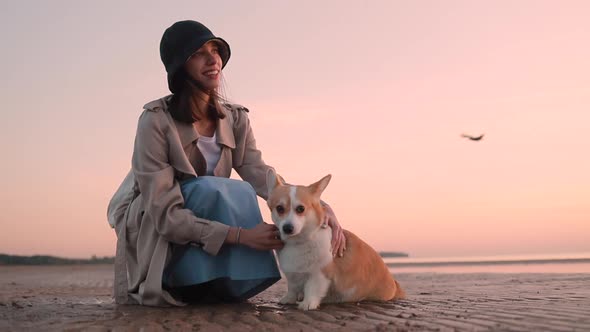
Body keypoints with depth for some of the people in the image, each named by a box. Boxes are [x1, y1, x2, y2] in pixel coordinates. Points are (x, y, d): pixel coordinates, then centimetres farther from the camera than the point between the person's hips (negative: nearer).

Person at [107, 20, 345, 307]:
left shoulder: (235, 119, -3)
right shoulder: (156, 120, -22)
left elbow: (262, 176, -15)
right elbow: (165, 213, -28)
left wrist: (318, 206, -33)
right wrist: (241, 235, -37)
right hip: (147, 227, -6)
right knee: (215, 190, -30)